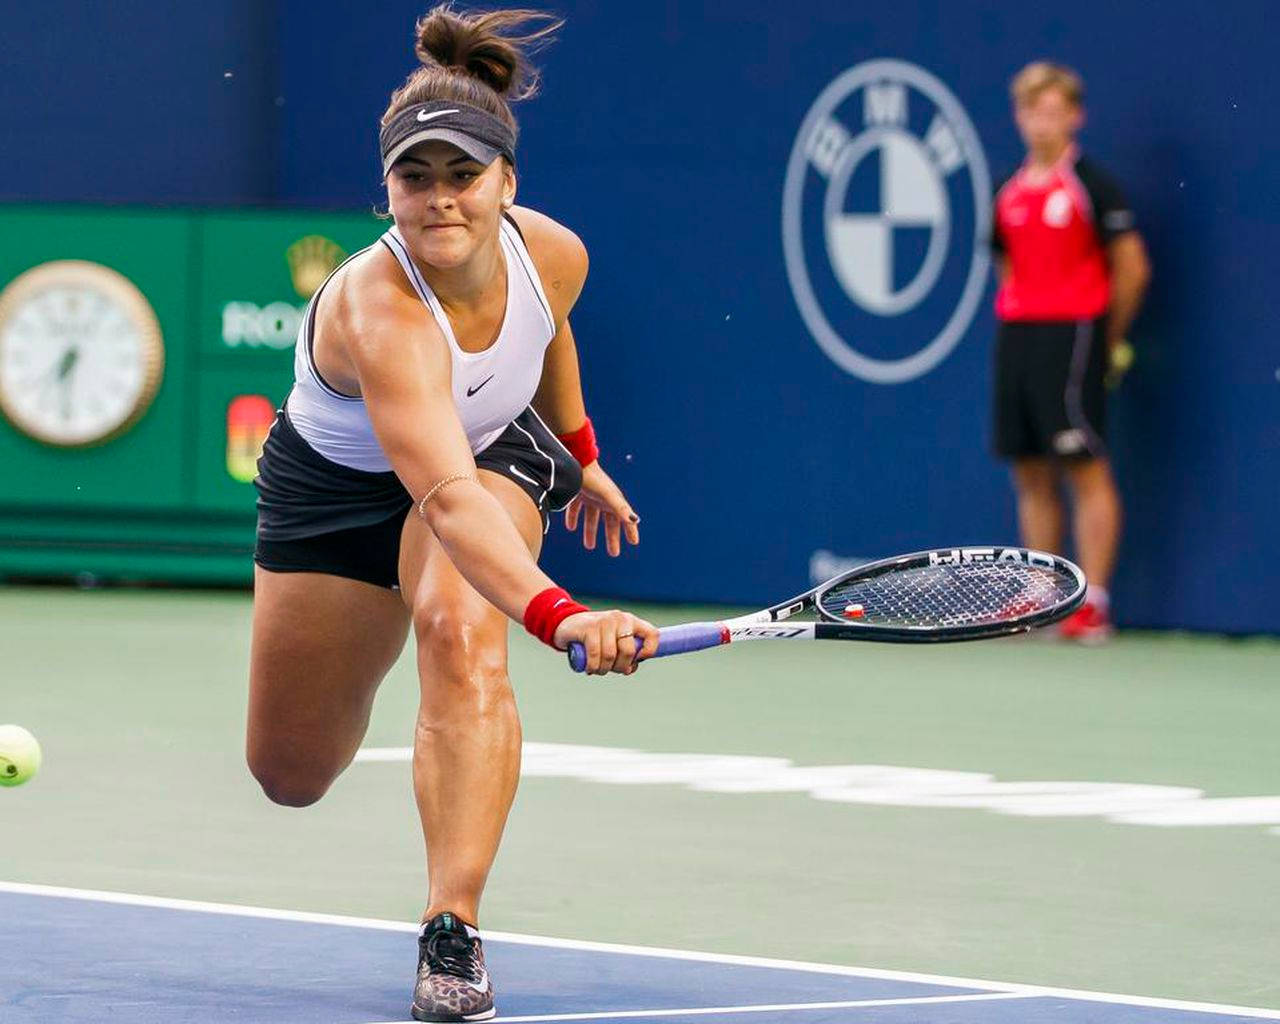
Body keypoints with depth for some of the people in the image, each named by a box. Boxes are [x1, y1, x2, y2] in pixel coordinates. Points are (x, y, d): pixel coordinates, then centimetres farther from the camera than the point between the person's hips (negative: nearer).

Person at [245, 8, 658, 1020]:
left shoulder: (552, 255, -25)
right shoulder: (377, 309, -43)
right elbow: (448, 499, -55)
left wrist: (581, 456, 17)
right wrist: (558, 614, -69)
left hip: (495, 450, 2)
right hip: (335, 481, -2)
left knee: (462, 632, -32)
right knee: (293, 774, 11)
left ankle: (454, 934, -33)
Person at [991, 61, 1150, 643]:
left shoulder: (1090, 186, -5)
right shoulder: (1009, 194, 13)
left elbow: (1132, 269, -4)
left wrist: (1106, 339, 1)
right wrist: (1019, 328, 12)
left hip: (1073, 333, -7)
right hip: (1015, 334, 7)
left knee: (1086, 470, -8)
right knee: (1031, 477, 8)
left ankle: (1093, 605, -8)